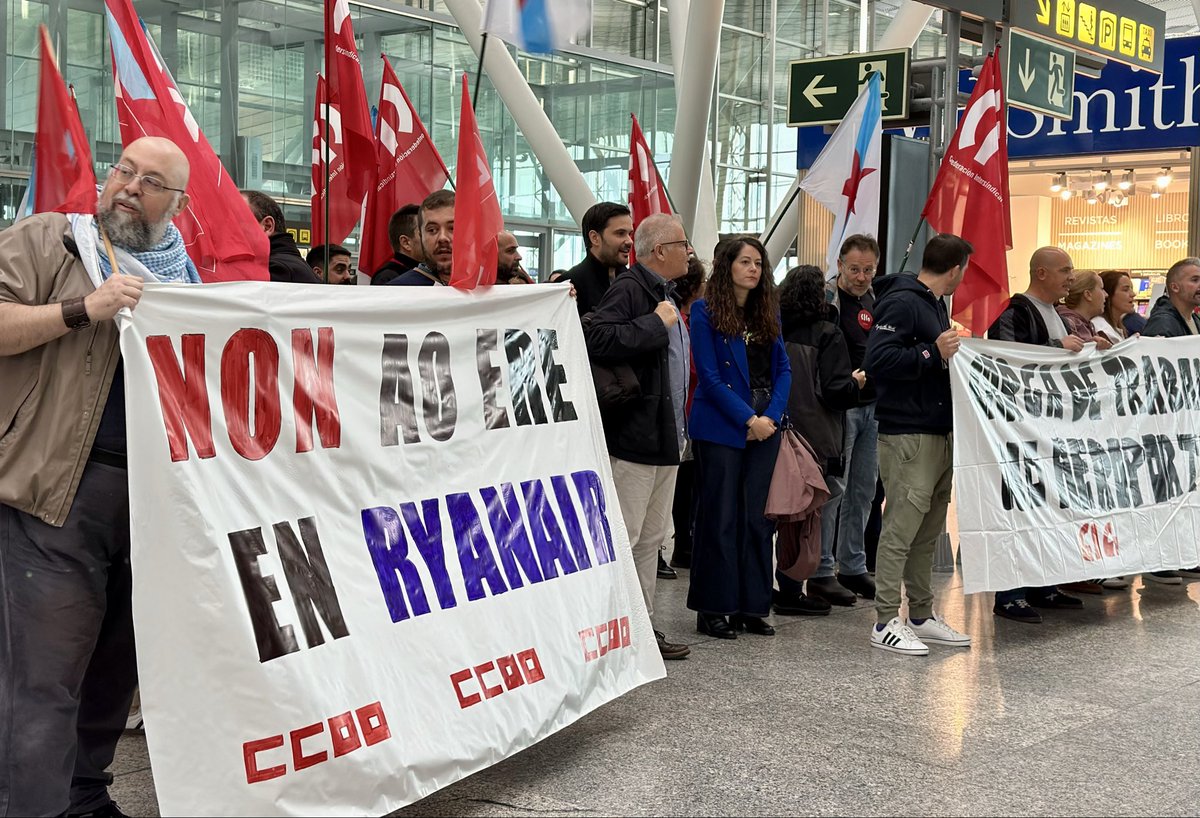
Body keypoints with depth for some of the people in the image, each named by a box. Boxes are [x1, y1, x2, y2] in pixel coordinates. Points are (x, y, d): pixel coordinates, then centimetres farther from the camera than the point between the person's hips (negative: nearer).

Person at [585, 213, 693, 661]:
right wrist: (656, 325, -23)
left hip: (666, 438, 10)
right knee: (622, 537, -6)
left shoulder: (666, 293, 17)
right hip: (633, 438, -10)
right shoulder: (629, 287, -14)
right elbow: (598, 339, -30)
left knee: (651, 539, 15)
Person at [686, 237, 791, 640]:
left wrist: (771, 416, -5)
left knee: (758, 517, 7)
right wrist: (748, 418, -14)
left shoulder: (768, 312, 12)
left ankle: (751, 606, 15)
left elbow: (783, 368, 10)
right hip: (721, 426, -5)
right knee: (720, 517, -1)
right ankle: (713, 608, 7)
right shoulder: (705, 311, -5)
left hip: (765, 425, 5)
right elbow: (710, 375, -10)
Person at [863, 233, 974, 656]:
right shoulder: (901, 302, -12)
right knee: (901, 529, -7)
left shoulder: (934, 304, 18)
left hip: (939, 431, 10)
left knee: (928, 531, 13)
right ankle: (885, 622, -2)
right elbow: (877, 360, -22)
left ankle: (921, 616, 22)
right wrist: (933, 353, -23)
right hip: (908, 434, -10)